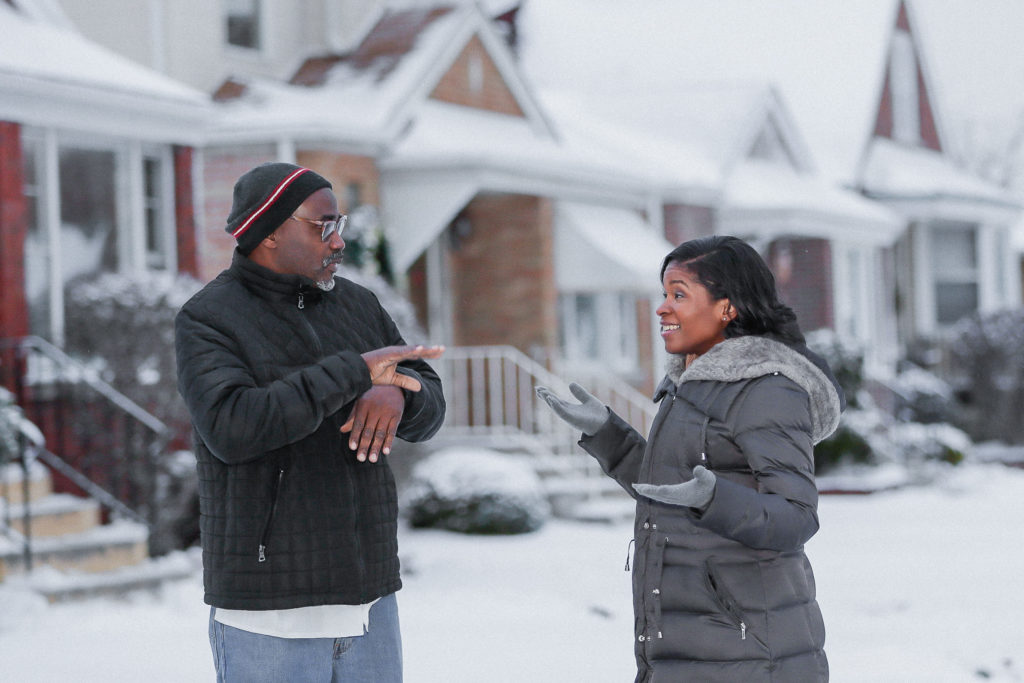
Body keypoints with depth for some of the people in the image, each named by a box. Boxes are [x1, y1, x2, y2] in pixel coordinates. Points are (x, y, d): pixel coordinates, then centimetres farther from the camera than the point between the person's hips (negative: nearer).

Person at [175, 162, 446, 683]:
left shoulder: (355, 305, 10)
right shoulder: (205, 322, -8)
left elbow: (428, 411, 7)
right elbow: (231, 428, -25)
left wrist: (396, 393, -17)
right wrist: (355, 372, -25)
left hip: (367, 596, 6)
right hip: (267, 610, -6)